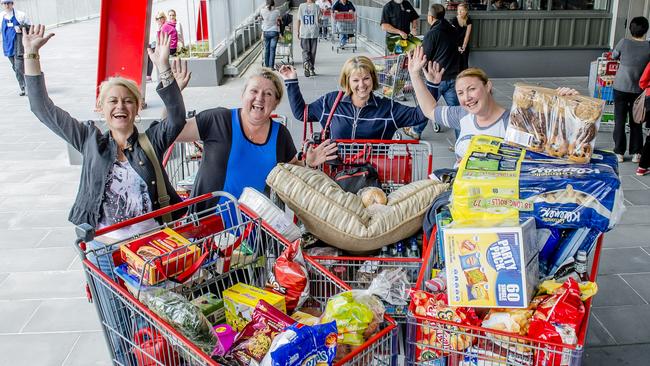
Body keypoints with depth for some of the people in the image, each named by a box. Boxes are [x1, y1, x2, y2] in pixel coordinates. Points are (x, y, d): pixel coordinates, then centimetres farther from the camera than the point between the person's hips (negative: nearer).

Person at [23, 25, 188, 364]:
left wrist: (164, 70, -26)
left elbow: (177, 118, -14)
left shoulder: (151, 140, 4)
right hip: (105, 250, 1)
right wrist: (31, 55, 1)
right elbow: (43, 109, 7)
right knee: (123, 335, 8)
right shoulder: (91, 140, 8)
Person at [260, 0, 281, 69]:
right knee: (272, 50, -2)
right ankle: (271, 66, -4)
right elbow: (279, 22, -2)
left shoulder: (262, 11, -4)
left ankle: (267, 65, 17)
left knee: (266, 49, 11)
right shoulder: (277, 11, -7)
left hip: (266, 32, 2)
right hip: (274, 32, -2)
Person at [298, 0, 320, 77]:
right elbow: (318, 18, 1)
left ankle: (306, 63, -23)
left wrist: (298, 31, 10)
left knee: (305, 50, 4)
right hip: (314, 33, 0)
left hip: (304, 33, 0)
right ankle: (311, 69, 15)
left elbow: (299, 20, 2)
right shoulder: (316, 7, -3)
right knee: (313, 51, 10)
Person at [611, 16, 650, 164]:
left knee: (620, 121, 7)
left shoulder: (624, 43, -11)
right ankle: (636, 153, 17)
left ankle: (619, 152, 9)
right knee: (636, 122, 13)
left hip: (621, 88, -1)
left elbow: (614, 56, 6)